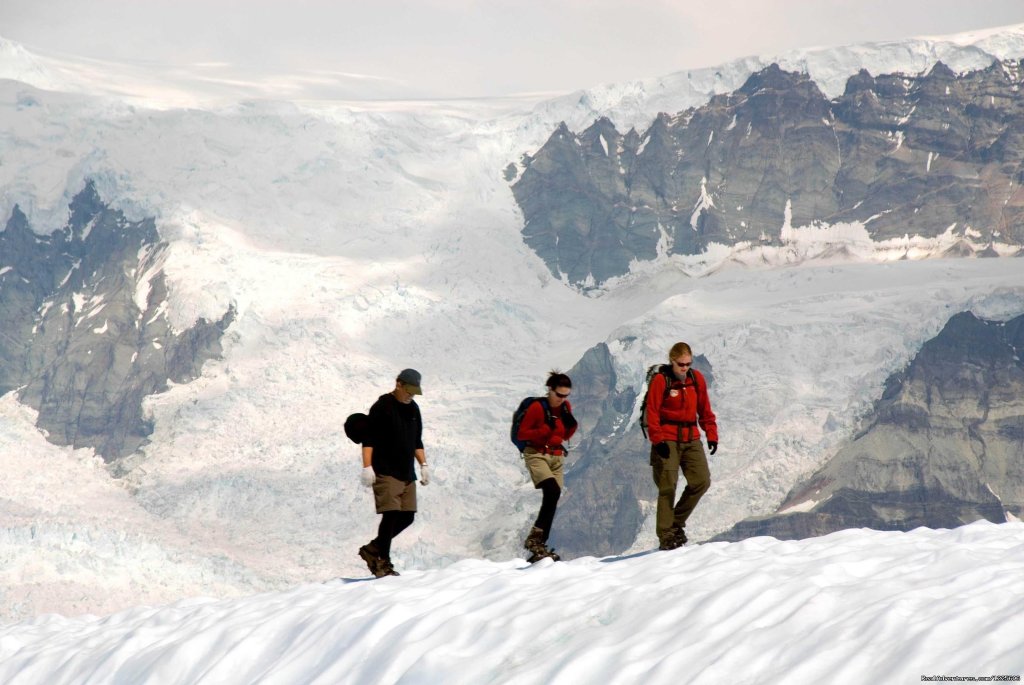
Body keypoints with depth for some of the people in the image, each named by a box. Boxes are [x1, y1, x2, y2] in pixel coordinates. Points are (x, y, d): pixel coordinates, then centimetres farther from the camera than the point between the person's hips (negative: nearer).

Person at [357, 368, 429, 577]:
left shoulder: (413, 408, 15)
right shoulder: (382, 407, -7)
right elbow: (368, 439, -10)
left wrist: (423, 465, 16)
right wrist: (367, 467, -17)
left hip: (407, 474, 8)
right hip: (385, 472, -8)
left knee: (407, 517, 4)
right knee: (391, 515, -14)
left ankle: (372, 550, 18)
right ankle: (383, 563, -4)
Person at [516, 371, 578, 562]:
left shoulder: (565, 407, 6)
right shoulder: (537, 407, -13)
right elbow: (521, 434, -12)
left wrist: (571, 424, -6)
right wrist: (544, 430, -24)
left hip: (556, 457, 7)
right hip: (537, 455, -7)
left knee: (552, 501, 0)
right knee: (553, 491, -27)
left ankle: (539, 547, 4)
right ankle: (535, 538, -21)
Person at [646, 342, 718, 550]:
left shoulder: (697, 378, 7)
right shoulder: (661, 380, -8)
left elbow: (705, 409, 14)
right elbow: (652, 412, -9)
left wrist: (712, 434, 8)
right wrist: (657, 440, -15)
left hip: (691, 439, 5)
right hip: (667, 441, -5)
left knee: (702, 481, -5)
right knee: (668, 487, -5)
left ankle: (677, 522, 14)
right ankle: (666, 536, 1)